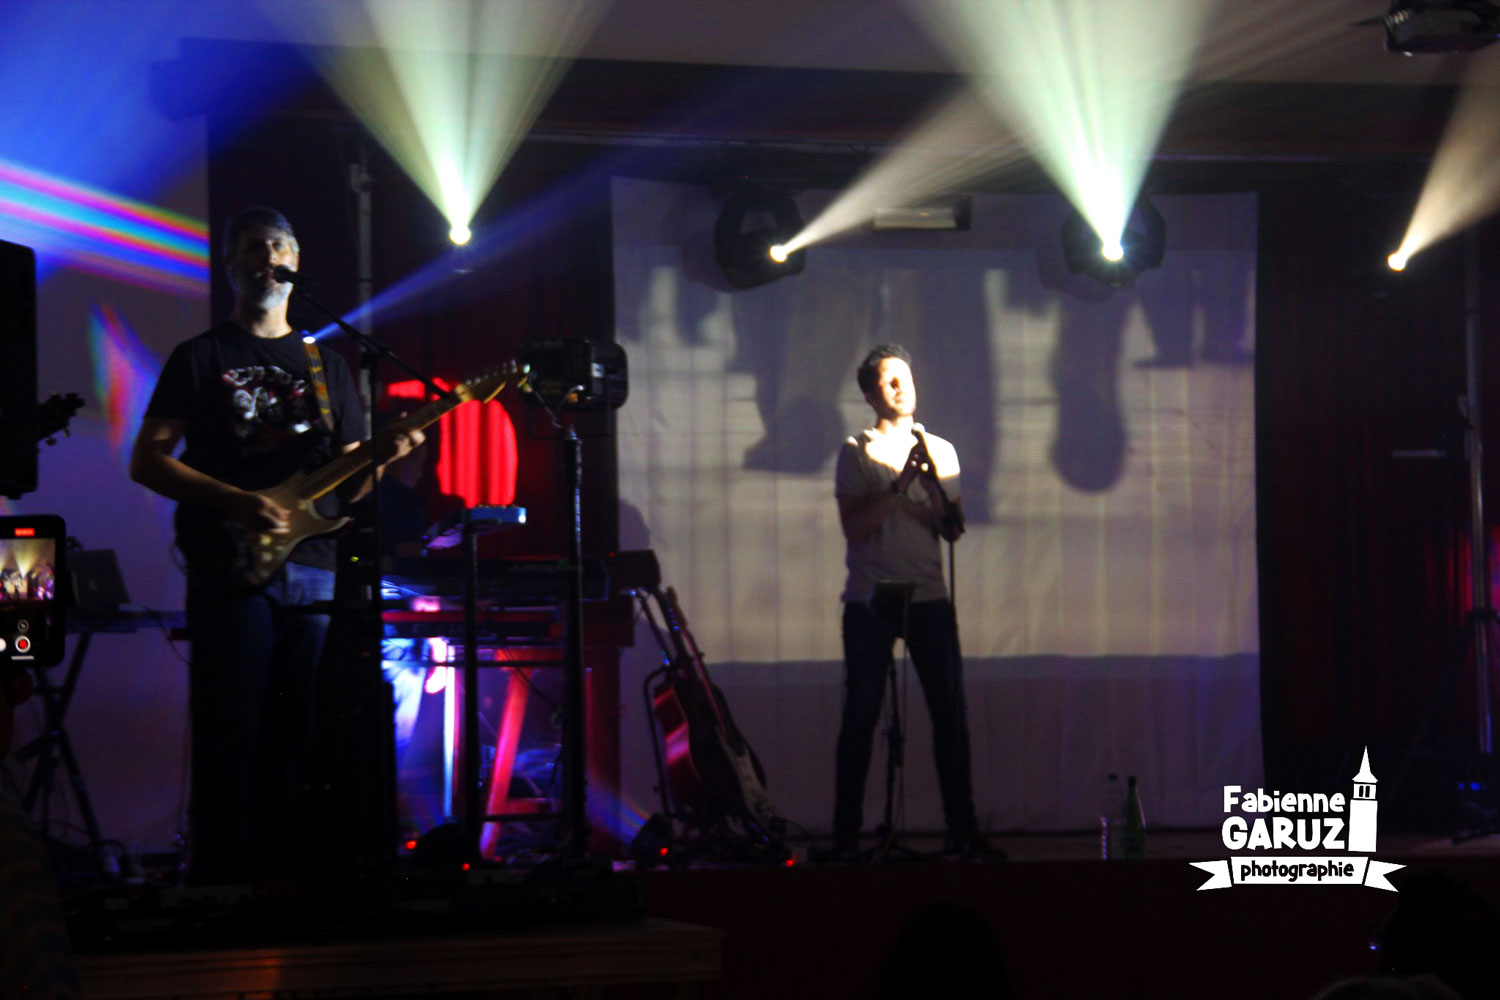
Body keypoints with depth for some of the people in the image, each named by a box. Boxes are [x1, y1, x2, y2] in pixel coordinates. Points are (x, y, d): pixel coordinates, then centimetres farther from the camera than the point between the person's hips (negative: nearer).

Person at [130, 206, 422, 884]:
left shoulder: (326, 365, 20)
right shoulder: (202, 357, 7)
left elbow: (348, 487, 19)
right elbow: (147, 461, -1)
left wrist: (380, 458, -5)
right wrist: (236, 502, -13)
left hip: (315, 571, 4)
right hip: (230, 571, -4)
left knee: (297, 740, 2)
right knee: (230, 739, -8)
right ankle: (217, 887, -6)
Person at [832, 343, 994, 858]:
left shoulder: (939, 451, 13)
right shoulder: (856, 452, 3)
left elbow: (954, 527, 5)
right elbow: (854, 527, -7)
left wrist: (926, 483, -9)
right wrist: (900, 487, -14)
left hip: (929, 598, 3)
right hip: (870, 600, -3)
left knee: (950, 712, -1)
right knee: (861, 715, -2)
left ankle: (962, 827, 5)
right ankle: (847, 832, 1)